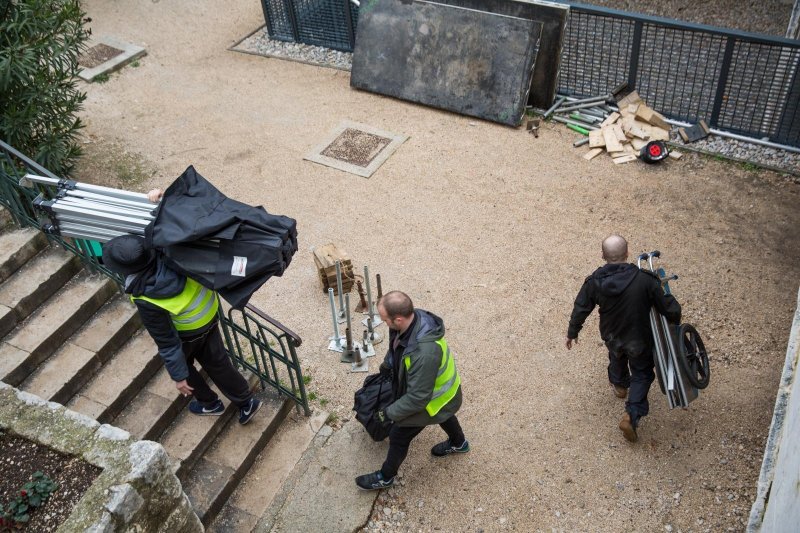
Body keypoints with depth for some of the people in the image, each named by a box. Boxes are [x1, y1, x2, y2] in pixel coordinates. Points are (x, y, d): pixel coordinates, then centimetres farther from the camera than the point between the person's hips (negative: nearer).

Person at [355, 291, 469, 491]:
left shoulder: (424, 352, -48)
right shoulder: (413, 318, -22)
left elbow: (418, 397, -36)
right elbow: (395, 346, 3)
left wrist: (390, 413, -23)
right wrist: (386, 365, 18)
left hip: (431, 398, -8)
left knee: (399, 436, 13)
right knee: (443, 414, 36)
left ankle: (385, 478, 39)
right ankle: (458, 443, 66)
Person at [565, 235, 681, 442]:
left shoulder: (594, 282, -20)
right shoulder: (645, 280, -28)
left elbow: (580, 310, -7)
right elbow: (669, 308, -19)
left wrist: (572, 333, 10)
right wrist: (676, 318, 6)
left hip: (611, 337, 3)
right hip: (640, 339, -3)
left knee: (617, 357, 35)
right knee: (642, 374, 20)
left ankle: (619, 385, 63)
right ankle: (632, 415, 5)